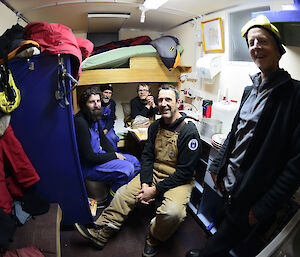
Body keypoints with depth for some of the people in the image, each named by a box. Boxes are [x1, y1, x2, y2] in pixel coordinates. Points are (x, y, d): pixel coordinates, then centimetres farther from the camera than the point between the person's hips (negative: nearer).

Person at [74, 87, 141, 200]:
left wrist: (114, 154, -2)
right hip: (87, 165, -10)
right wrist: (114, 156, -15)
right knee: (127, 168, -24)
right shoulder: (80, 122, -26)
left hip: (99, 154, 10)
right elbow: (89, 157, -26)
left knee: (134, 161, 7)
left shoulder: (94, 117, 4)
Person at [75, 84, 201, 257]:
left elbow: (185, 171, -19)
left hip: (179, 181, -6)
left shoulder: (189, 131, -18)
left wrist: (155, 190, -19)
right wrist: (145, 184, -10)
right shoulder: (155, 126, 4)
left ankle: (154, 240, 1)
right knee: (124, 193, -5)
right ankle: (102, 234, 11)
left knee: (172, 212, -31)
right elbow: (147, 156, 6)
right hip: (154, 173, 6)